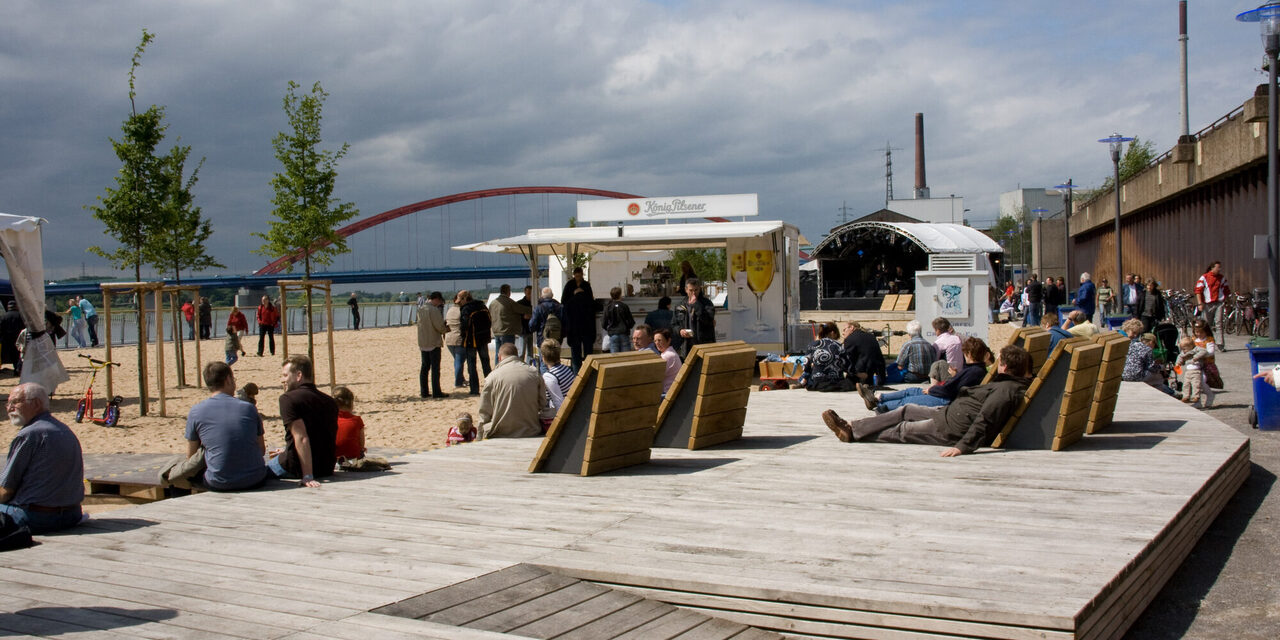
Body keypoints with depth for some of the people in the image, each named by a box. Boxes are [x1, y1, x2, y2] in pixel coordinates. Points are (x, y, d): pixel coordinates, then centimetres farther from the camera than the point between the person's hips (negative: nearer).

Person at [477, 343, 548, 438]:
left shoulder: (492, 377, -8)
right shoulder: (534, 373, -1)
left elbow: (484, 413, -3)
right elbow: (543, 405, 9)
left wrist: (480, 438, 10)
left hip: (500, 436, -2)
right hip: (531, 434, 3)